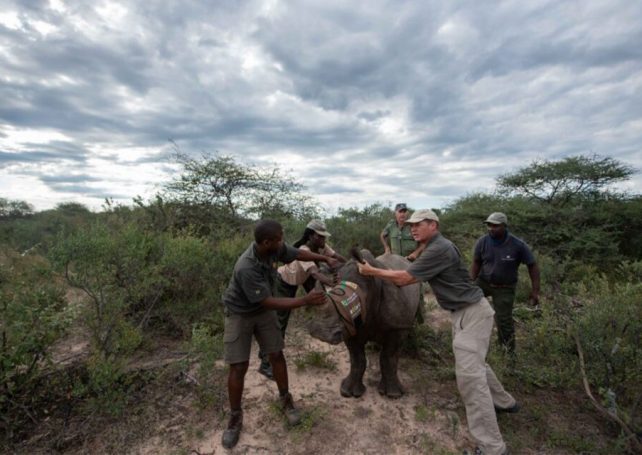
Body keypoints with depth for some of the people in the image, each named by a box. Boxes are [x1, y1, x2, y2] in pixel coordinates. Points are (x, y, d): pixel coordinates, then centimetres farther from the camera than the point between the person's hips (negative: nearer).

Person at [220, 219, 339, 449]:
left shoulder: (275, 248, -20)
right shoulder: (246, 268, -39)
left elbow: (298, 253, 1)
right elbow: (269, 302, -33)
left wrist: (326, 259, 1)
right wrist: (305, 300, -31)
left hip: (263, 311, 5)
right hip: (240, 314, -5)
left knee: (276, 355, 6)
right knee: (238, 366, -2)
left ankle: (286, 400, 26)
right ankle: (235, 416, 19)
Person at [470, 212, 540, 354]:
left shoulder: (518, 245, -21)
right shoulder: (482, 242, -15)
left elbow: (533, 266, -9)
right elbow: (476, 263, -3)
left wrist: (535, 291, -11)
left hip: (504, 288, -2)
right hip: (483, 282, 3)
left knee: (504, 319, 1)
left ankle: (508, 349, 25)